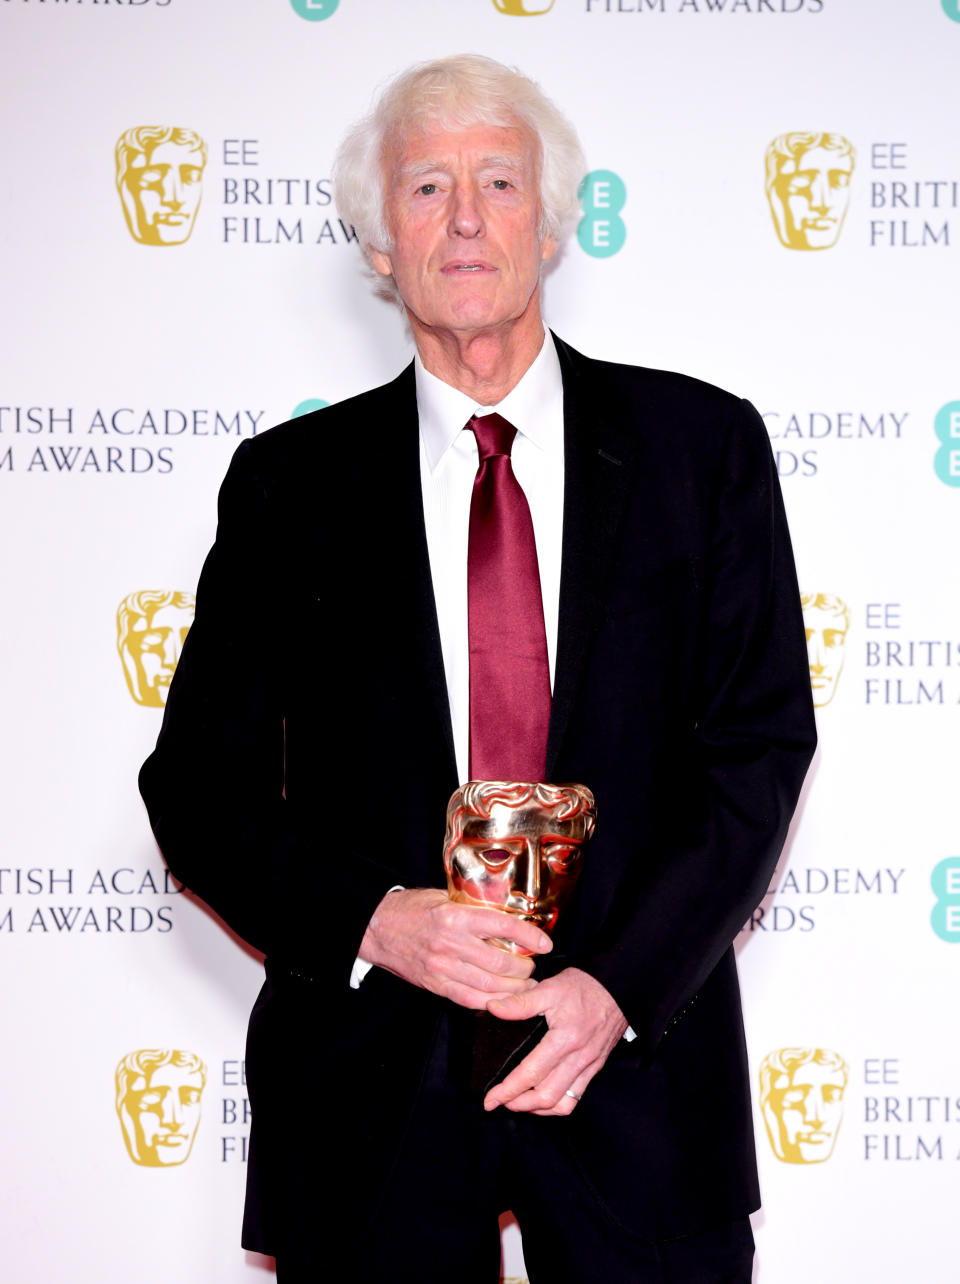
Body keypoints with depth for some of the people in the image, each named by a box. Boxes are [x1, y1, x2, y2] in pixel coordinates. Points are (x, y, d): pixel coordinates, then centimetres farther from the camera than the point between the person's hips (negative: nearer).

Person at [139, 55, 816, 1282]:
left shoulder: (702, 444, 2)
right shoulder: (289, 481, 3)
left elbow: (762, 742, 0)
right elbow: (199, 788, 3)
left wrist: (621, 982, -12)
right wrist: (372, 918, -14)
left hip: (638, 1055, 0)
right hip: (367, 1087, 0)